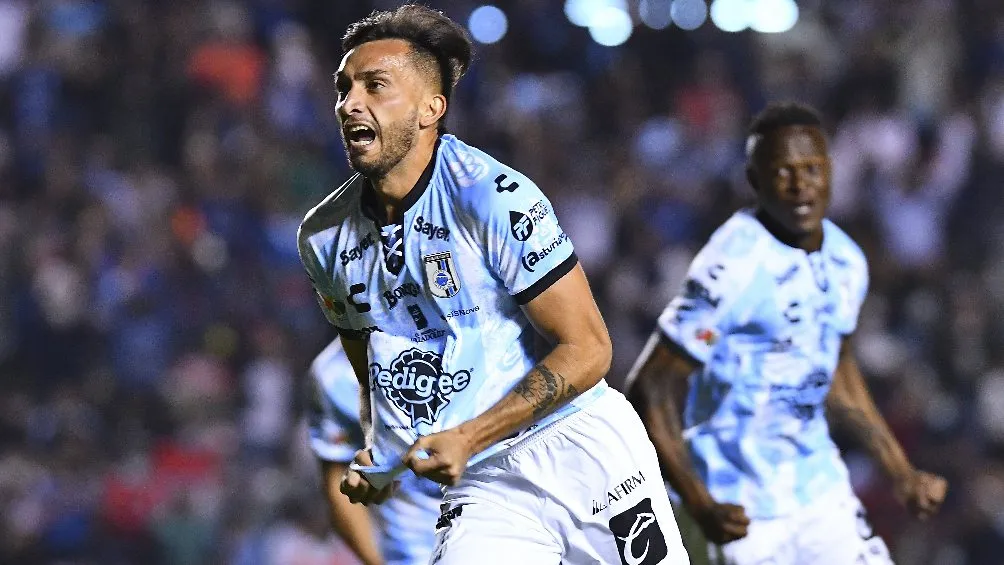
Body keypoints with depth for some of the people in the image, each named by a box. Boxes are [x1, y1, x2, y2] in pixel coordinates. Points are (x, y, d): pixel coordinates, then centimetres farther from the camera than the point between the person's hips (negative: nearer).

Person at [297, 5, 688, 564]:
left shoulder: (495, 198, -14)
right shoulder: (324, 238, 4)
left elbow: (587, 349, -14)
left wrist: (467, 439, -18)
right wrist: (375, 456, -1)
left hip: (580, 453, -4)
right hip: (485, 489, 4)